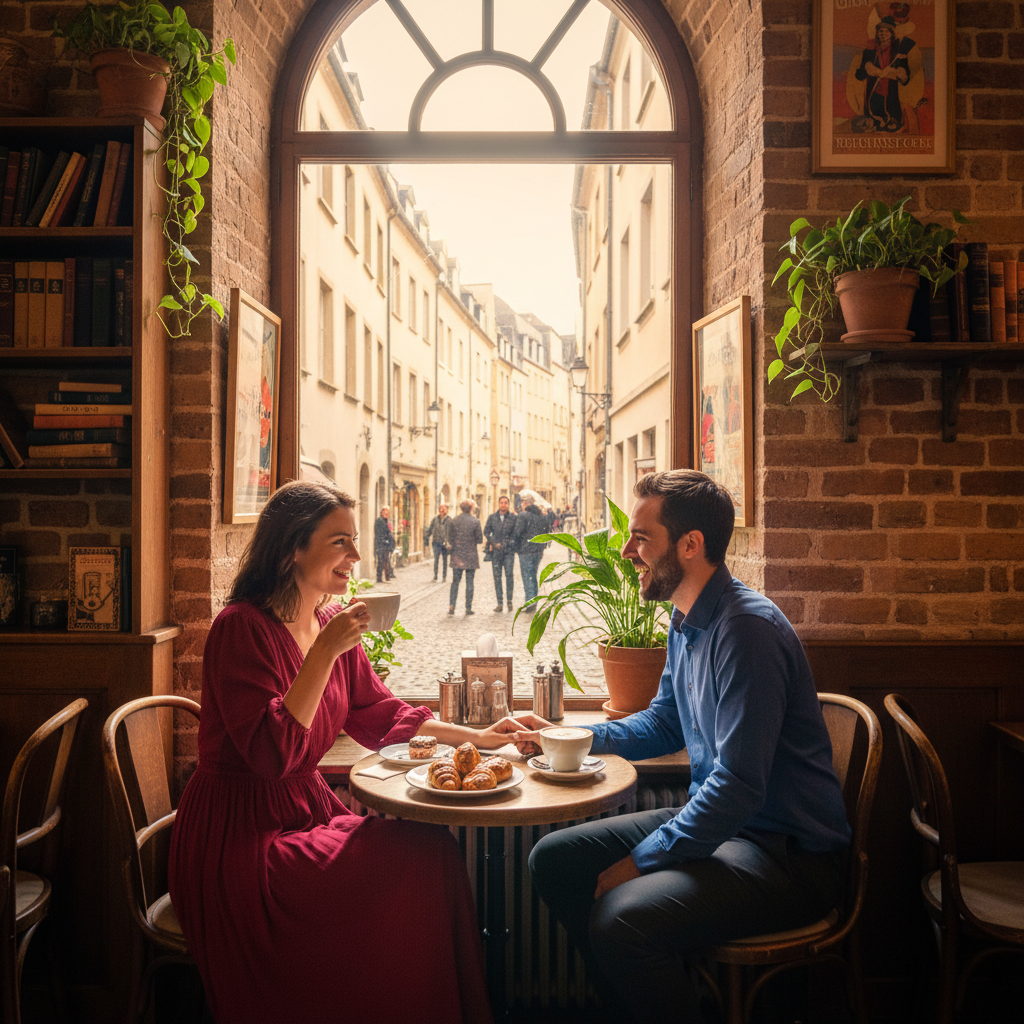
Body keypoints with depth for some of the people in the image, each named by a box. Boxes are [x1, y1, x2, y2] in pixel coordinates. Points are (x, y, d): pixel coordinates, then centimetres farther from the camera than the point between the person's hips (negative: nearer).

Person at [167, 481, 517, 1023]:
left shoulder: (332, 625, 6)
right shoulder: (242, 628, -17)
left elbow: (376, 713, 14)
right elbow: (271, 755, -25)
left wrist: (475, 736, 6)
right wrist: (325, 652, -28)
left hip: (306, 810, 7)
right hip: (240, 833, -7)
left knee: (431, 844, -14)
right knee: (410, 863, -21)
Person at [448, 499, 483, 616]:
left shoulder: (454, 520, -1)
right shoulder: (475, 521, -8)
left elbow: (450, 537, 3)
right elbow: (480, 540, -5)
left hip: (457, 556, 2)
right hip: (471, 557, -2)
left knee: (455, 582, 10)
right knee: (469, 583, 5)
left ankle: (451, 606, 2)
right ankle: (468, 608, 7)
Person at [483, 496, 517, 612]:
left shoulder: (513, 517, 2)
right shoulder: (492, 517, 9)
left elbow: (516, 533, 2)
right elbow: (486, 531, 8)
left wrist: (507, 543, -7)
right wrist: (493, 543, -4)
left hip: (509, 550, -2)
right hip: (496, 550, 2)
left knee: (509, 575, -9)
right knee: (497, 577, 2)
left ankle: (509, 601, 3)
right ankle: (499, 603, 6)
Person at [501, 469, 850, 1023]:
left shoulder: (748, 627, -24)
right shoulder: (686, 621, 7)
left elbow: (740, 786, -27)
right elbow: (664, 723, 21)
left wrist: (640, 860, -17)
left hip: (789, 852, -9)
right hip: (715, 815, 9)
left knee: (623, 919, -30)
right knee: (554, 858, 5)